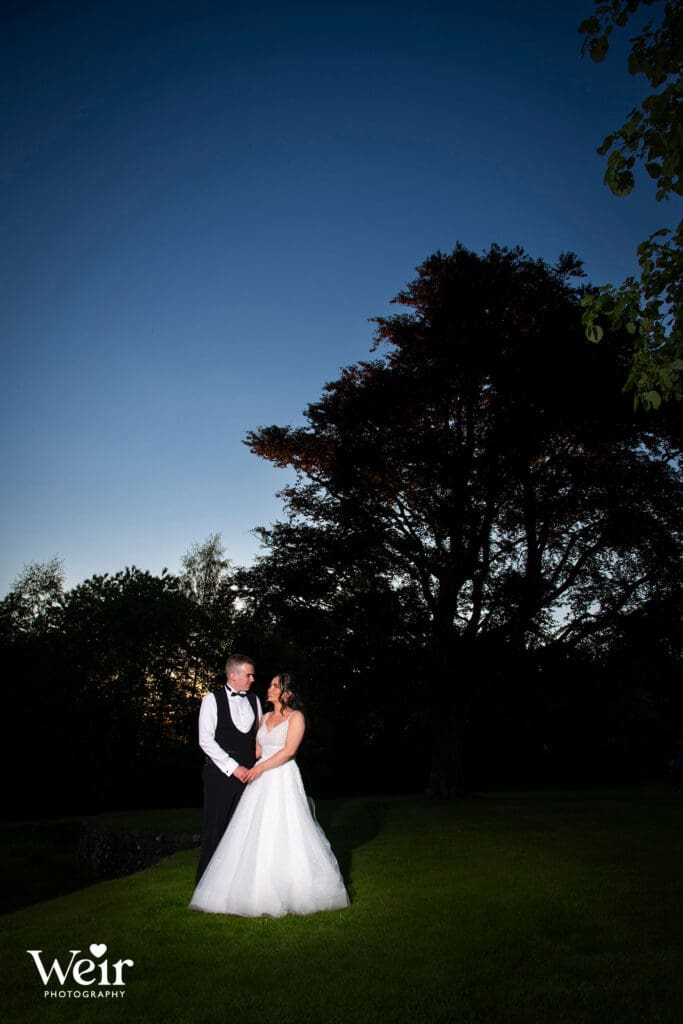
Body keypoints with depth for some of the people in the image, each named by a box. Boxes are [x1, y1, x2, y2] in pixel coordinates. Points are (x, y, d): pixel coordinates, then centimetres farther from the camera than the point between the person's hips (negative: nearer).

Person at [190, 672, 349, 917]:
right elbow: (258, 750, 16)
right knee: (255, 835, 4)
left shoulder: (296, 717, -4)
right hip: (260, 781, 6)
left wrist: (261, 767, -18)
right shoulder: (265, 718, 15)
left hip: (284, 780, -6)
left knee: (284, 835, -5)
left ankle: (292, 892, 6)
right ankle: (257, 890, 12)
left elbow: (289, 750, -14)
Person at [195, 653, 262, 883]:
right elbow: (206, 740, -10)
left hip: (247, 775, 4)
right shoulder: (212, 700, -4)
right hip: (220, 775, -4)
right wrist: (234, 767, -13)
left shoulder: (254, 700, 11)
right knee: (215, 829, 1)